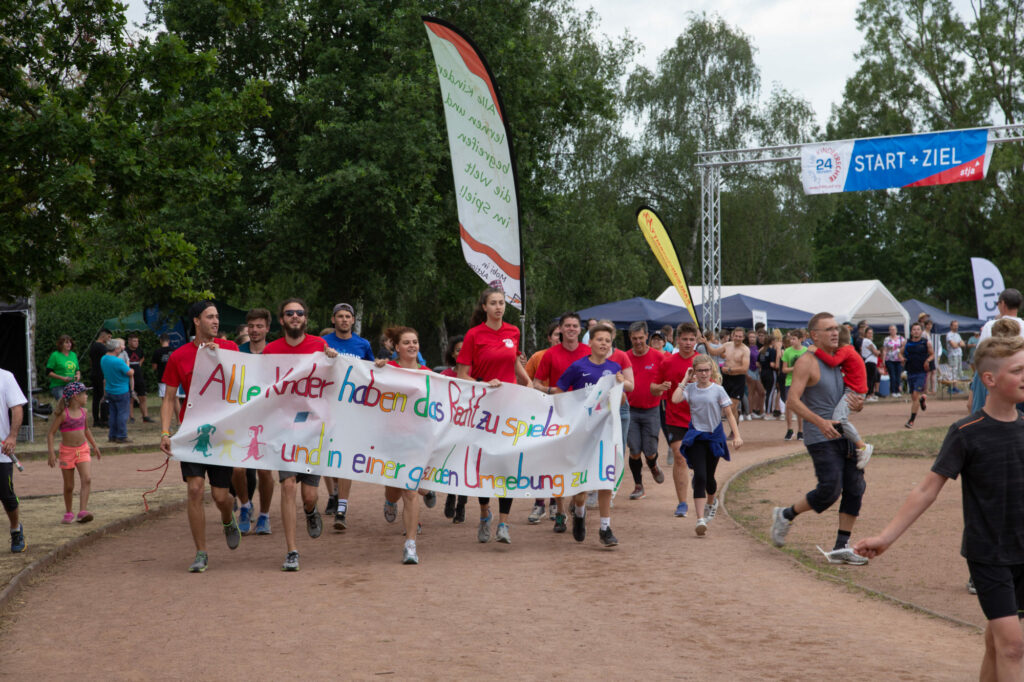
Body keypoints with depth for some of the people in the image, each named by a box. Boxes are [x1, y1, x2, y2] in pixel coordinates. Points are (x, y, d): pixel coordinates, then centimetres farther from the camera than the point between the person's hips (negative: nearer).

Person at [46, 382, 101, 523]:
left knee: (87, 479, -17)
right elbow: (50, 433, -11)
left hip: (83, 450, 4)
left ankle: (82, 511, -22)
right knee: (69, 486, 5)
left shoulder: (84, 412, 5)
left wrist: (94, 445, 26)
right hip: (67, 452, -4)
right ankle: (68, 513, 23)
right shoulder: (62, 414, -12)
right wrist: (51, 453, -18)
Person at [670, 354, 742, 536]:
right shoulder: (690, 388, 0)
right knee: (700, 476, -14)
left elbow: (729, 414, 0)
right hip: (696, 437, 0)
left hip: (714, 436, 0)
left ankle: (711, 502, 46)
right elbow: (675, 399, -19)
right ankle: (701, 519, -17)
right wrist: (685, 379, -9)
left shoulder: (717, 390, -3)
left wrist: (736, 435, -8)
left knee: (709, 478, 11)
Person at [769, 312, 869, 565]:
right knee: (830, 491, -12)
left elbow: (851, 397, 23)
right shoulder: (806, 362, -8)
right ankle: (785, 515, 13)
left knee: (855, 489, 1)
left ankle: (841, 548, 8)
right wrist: (820, 421, -29)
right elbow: (792, 401, -17)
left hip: (844, 434, 7)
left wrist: (858, 405, -3)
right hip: (820, 438, -7)